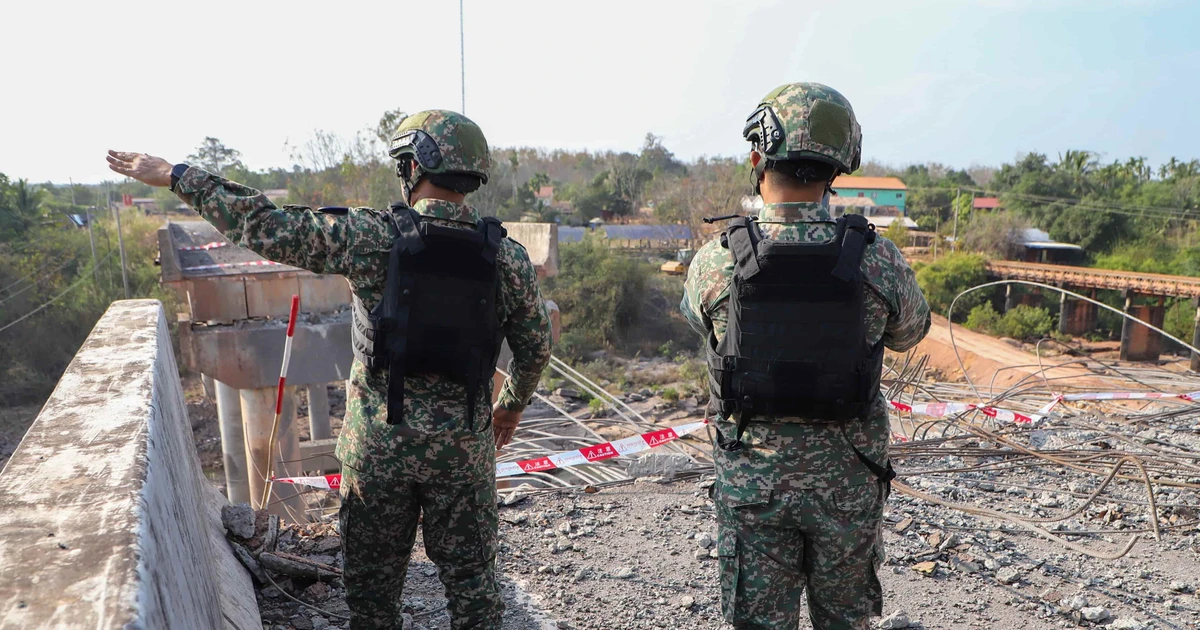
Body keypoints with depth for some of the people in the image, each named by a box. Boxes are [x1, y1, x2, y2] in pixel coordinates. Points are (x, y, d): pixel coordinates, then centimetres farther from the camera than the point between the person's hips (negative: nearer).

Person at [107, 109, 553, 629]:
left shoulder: (372, 237, -13)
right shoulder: (509, 258, -4)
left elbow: (262, 226, -11)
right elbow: (536, 348, 6)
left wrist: (174, 175, 1)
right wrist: (512, 405, 24)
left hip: (378, 444, -1)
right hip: (464, 448, 2)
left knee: (372, 585, 17)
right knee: (471, 580, 15)